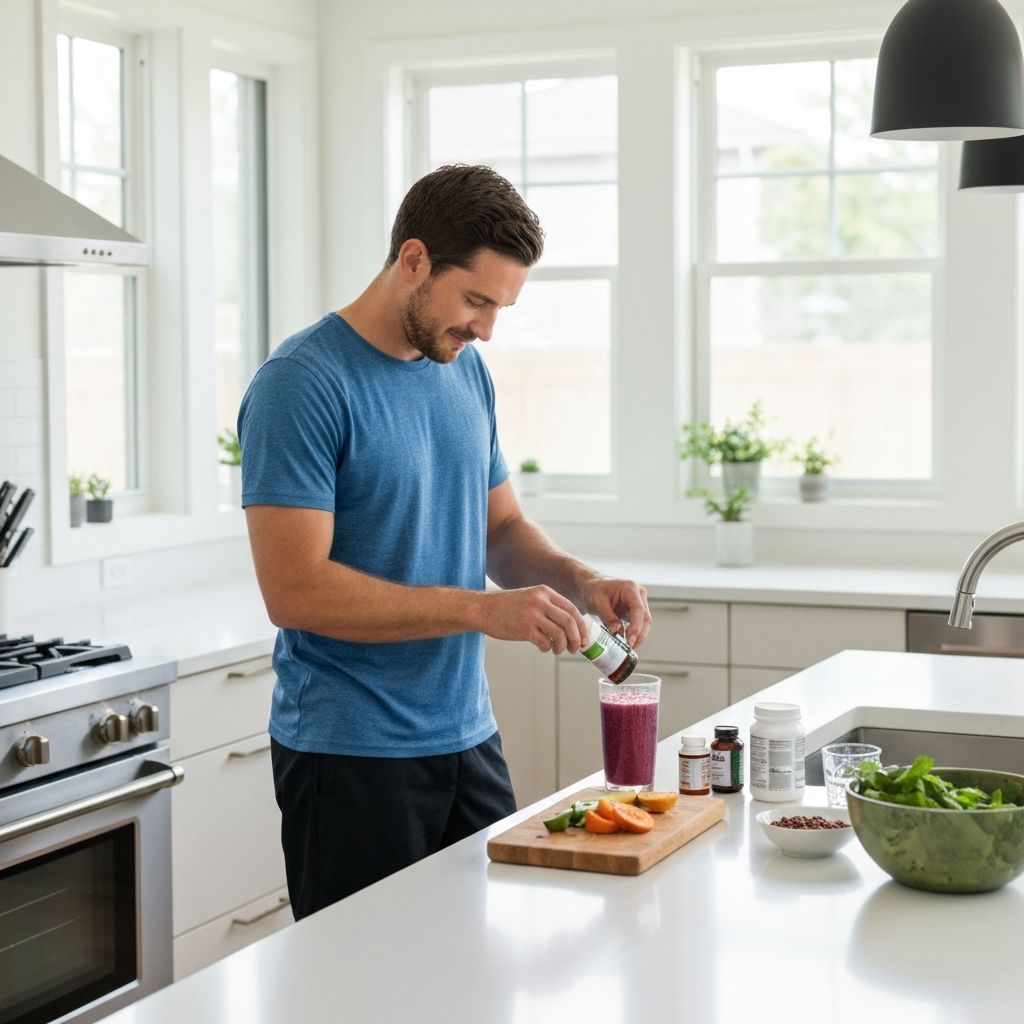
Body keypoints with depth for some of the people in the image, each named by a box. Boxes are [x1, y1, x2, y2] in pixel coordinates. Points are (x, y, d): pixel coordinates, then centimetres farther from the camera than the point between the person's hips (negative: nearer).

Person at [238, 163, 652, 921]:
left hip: (468, 738, 7)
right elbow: (295, 590, -21)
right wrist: (483, 610, -24)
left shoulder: (465, 371, 8)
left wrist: (580, 581, -4)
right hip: (350, 754, -7)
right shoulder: (301, 385, -15)